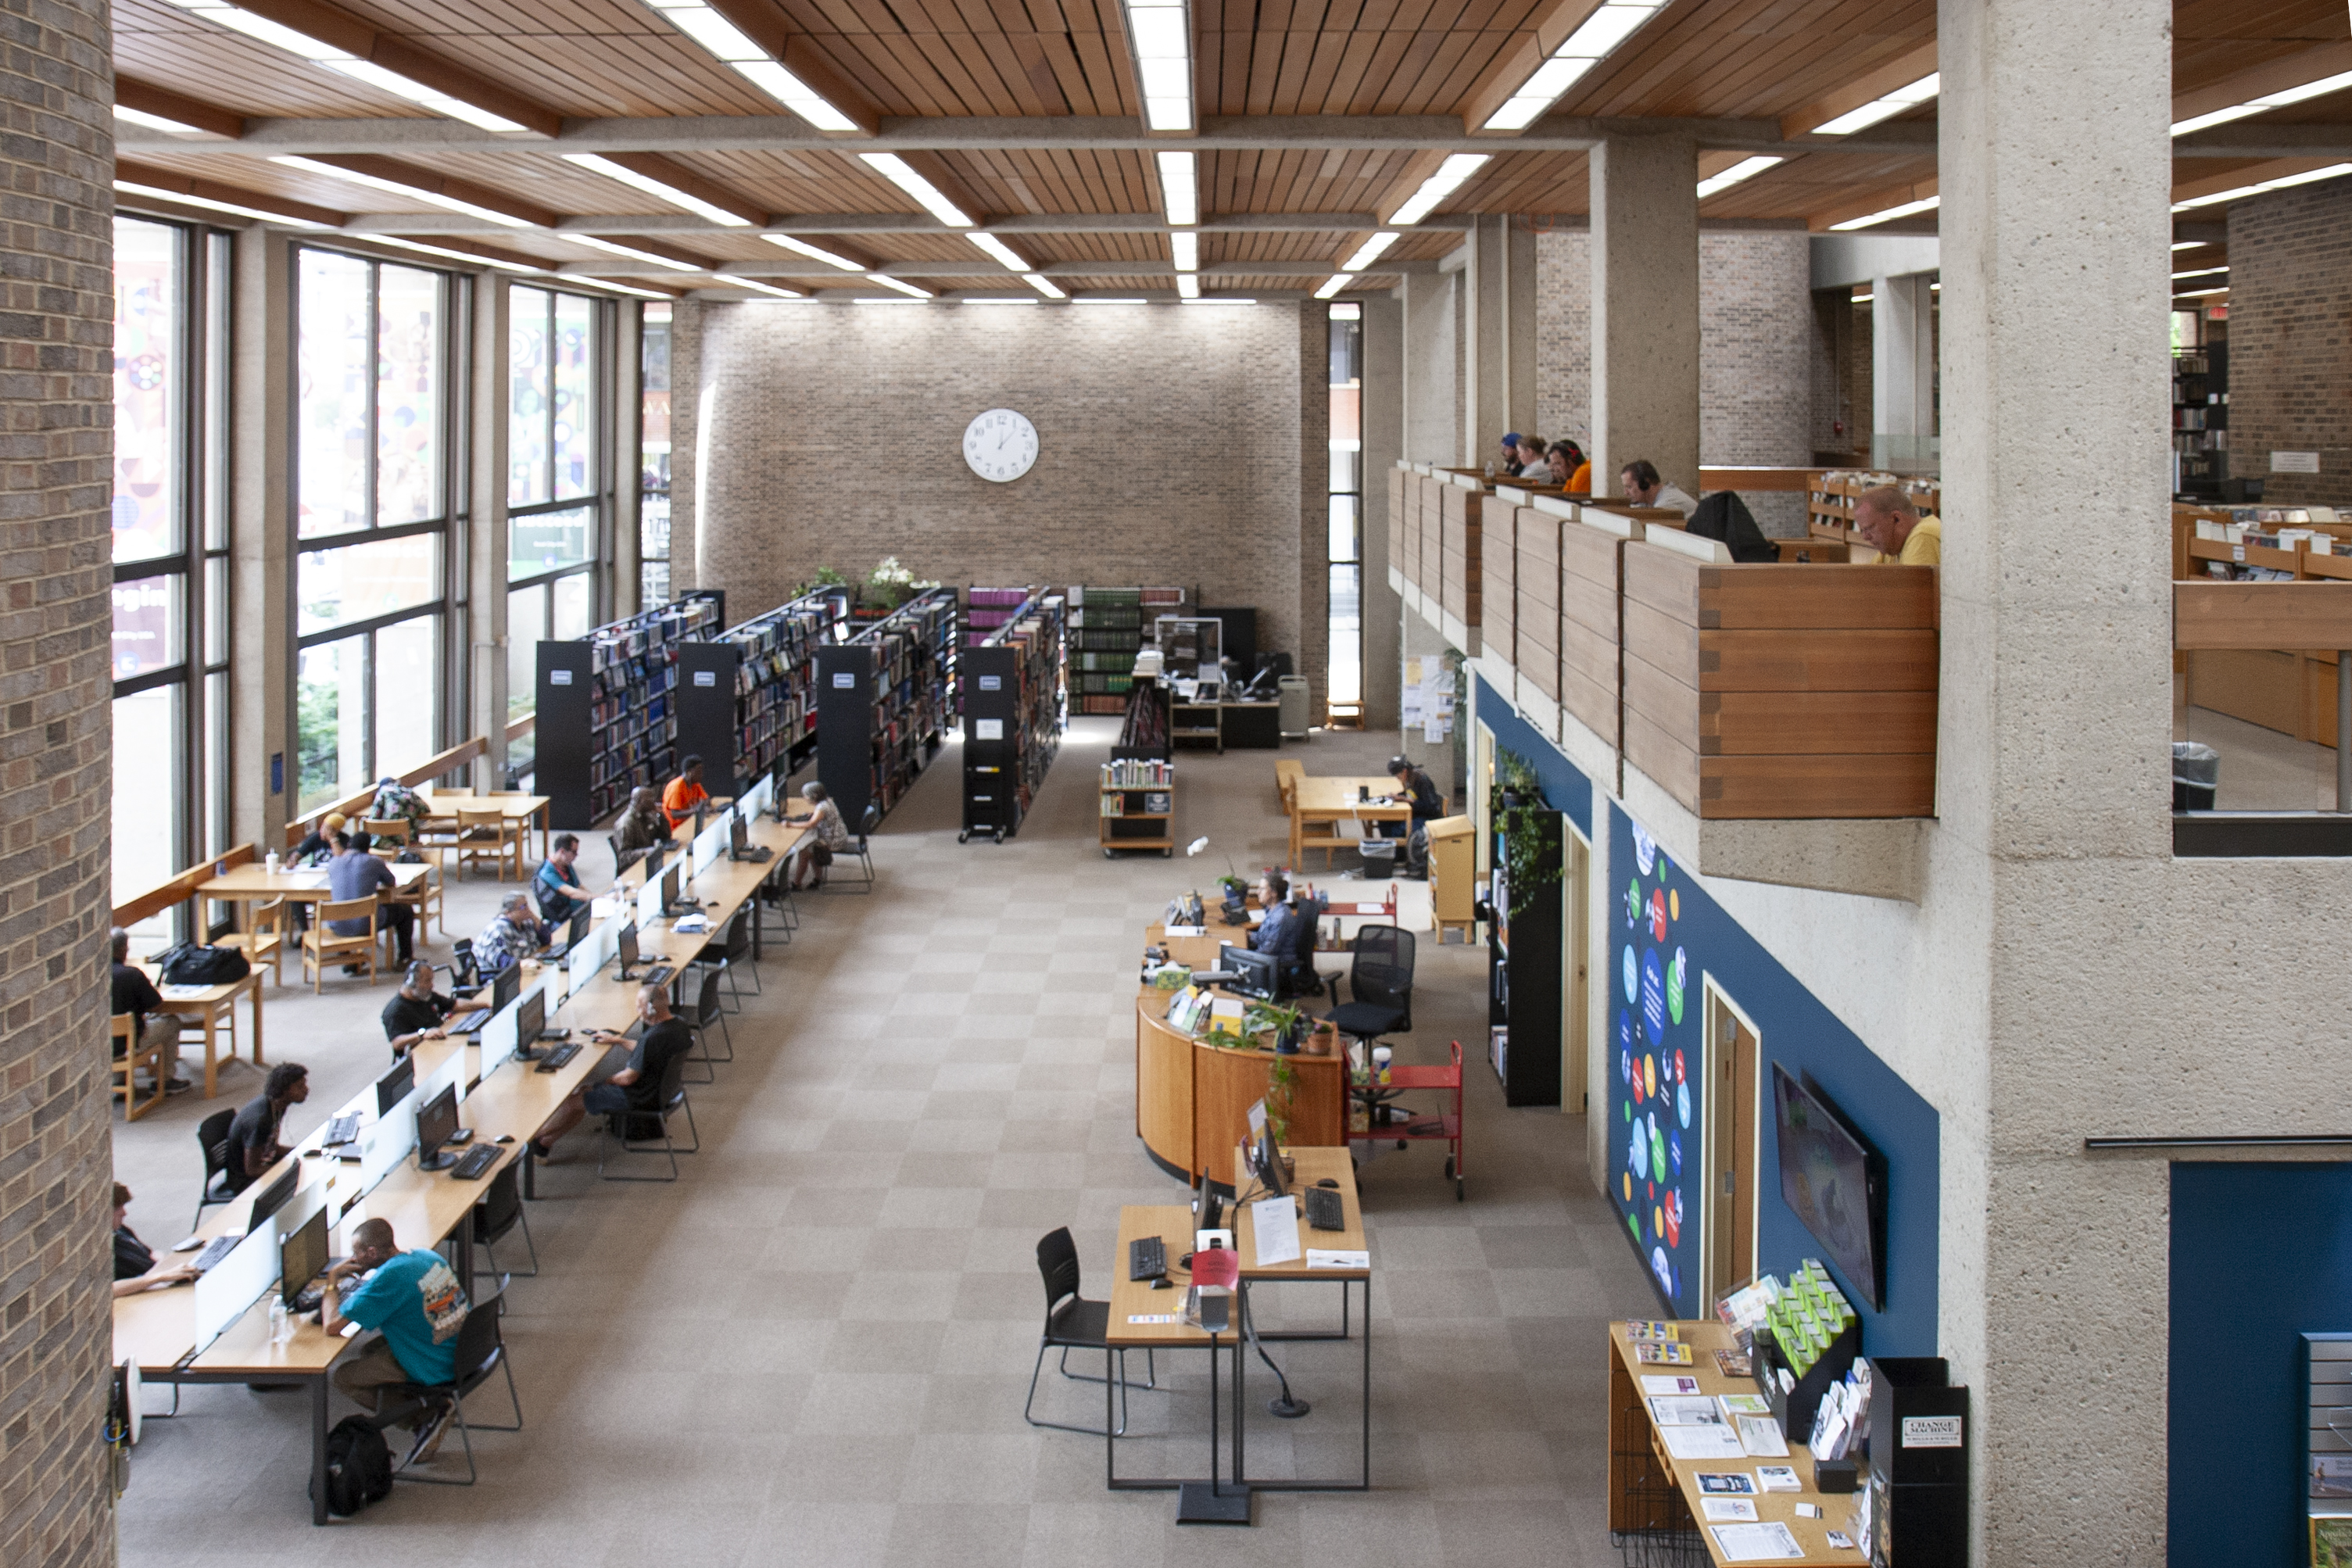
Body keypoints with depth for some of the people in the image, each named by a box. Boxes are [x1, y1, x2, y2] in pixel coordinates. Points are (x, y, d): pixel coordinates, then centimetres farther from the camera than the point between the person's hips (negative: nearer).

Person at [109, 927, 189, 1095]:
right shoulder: (132, 974, -22)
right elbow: (156, 1007, -12)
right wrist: (150, 988, 8)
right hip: (129, 1042, -5)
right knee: (172, 1021, 18)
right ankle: (166, 1080, 28)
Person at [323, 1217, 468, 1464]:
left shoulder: (388, 1279, -24)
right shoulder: (426, 1255, 1)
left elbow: (332, 1324, -22)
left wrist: (332, 1281, -5)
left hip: (438, 1371, -8)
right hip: (463, 1355, 8)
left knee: (343, 1375, 4)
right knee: (371, 1351, 25)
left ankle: (425, 1418, 2)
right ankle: (434, 1410, 15)